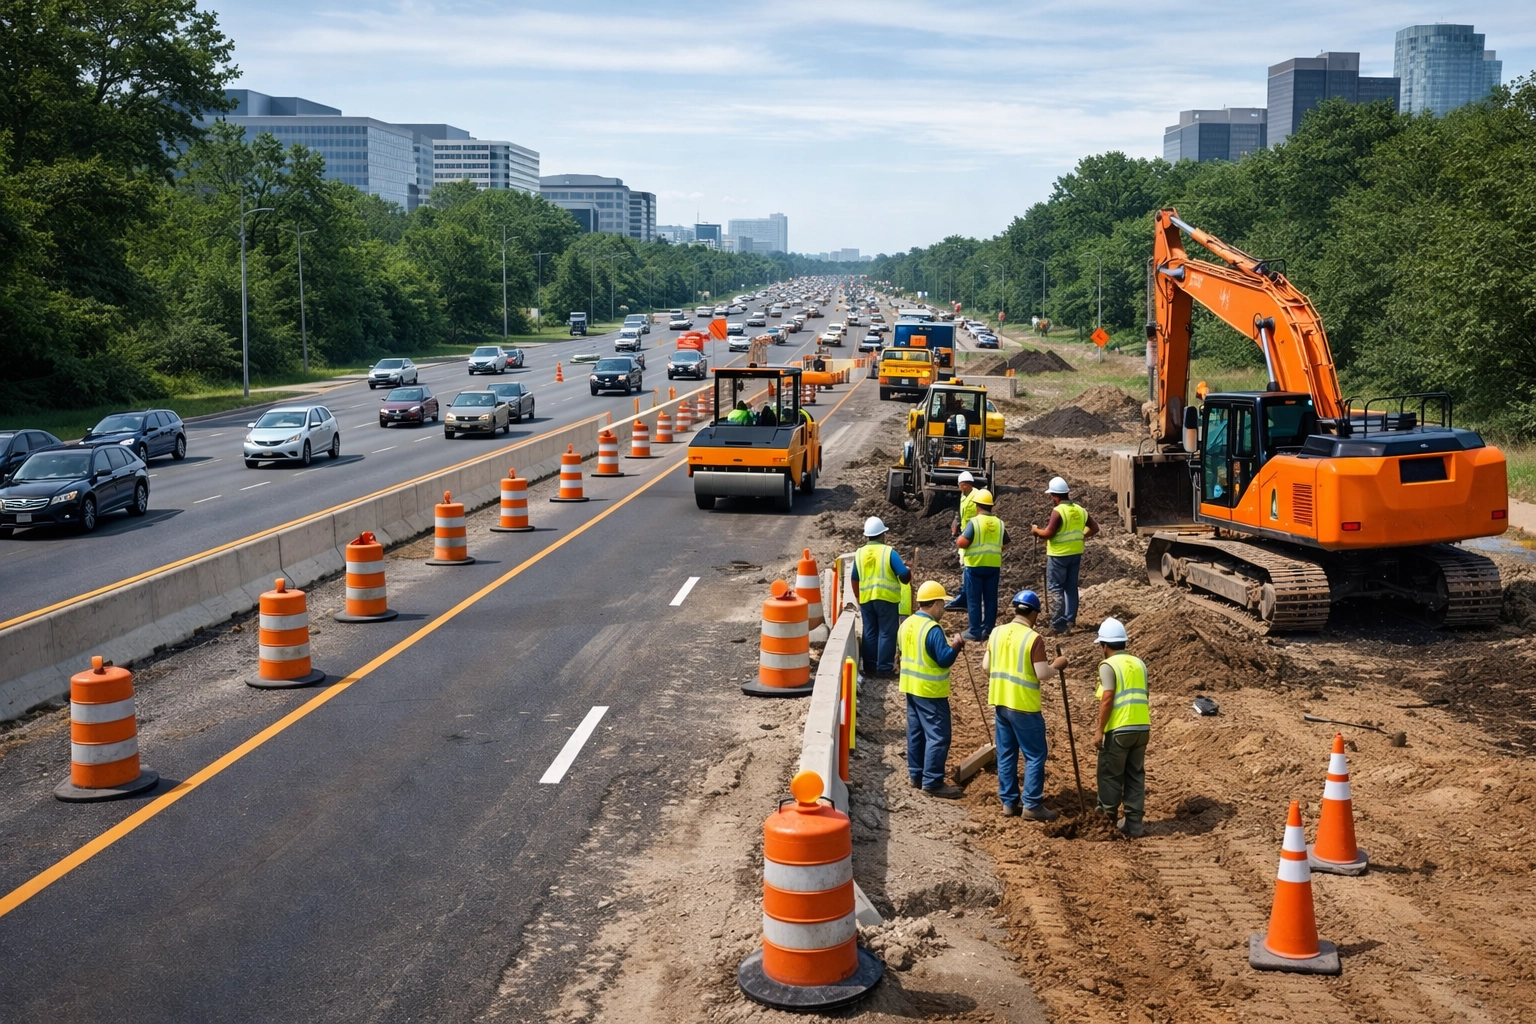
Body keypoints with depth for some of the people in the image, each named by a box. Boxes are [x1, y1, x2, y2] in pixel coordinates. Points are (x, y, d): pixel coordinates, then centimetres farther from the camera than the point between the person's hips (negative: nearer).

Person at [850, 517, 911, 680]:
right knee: (886, 633, 2)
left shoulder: (859, 553, 4)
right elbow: (904, 575, -11)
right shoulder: (889, 552, -10)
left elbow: (855, 579, 11)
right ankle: (884, 669, 2)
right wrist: (907, 570, 12)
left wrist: (858, 599, 24)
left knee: (869, 634, 12)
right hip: (886, 598, -4)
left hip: (866, 599, 4)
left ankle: (870, 668, 17)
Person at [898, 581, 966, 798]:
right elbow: (945, 659, -22)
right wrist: (956, 645, -7)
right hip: (930, 690, -9)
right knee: (937, 736, -4)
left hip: (911, 686, 9)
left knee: (916, 732, 15)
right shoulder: (932, 629, -22)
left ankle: (916, 775, 22)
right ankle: (932, 782, -3)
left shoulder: (907, 624, 5)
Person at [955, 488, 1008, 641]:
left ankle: (975, 632, 3)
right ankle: (988, 630, 14)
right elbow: (1005, 542, 13)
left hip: (975, 565, -4)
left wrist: (958, 540, 3)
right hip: (994, 565, 5)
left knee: (974, 600, 2)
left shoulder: (974, 522, -13)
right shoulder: (999, 523, 3)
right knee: (990, 599, 11)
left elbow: (962, 543, -19)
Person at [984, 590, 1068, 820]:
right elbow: (1043, 675, -17)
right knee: (1035, 755, 4)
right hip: (1024, 706, -6)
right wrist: (1057, 666, 1)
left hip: (1000, 702, 6)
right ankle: (1032, 805, 5)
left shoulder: (997, 633, 3)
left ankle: (1009, 802, 18)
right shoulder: (1033, 638, -15)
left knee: (1006, 754, 13)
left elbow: (986, 667, 8)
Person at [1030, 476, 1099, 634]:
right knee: (1071, 587, 16)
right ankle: (1070, 620, 20)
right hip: (1076, 553, 7)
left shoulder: (1058, 511, -18)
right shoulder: (1080, 510, 5)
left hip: (1059, 555, -7)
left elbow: (1048, 533, -20)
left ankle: (1058, 625, -7)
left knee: (1055, 588, -2)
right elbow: (1094, 527, 12)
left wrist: (1036, 530, -3)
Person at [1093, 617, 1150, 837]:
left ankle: (1108, 809, 23)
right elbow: (1141, 696, 17)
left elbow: (1108, 699, -15)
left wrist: (1099, 730, -11)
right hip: (1142, 727, 7)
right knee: (1136, 774, 12)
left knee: (1110, 771, 10)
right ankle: (1134, 823, 14)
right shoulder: (1139, 663, 13)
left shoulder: (1108, 665, -8)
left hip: (1119, 729, -7)